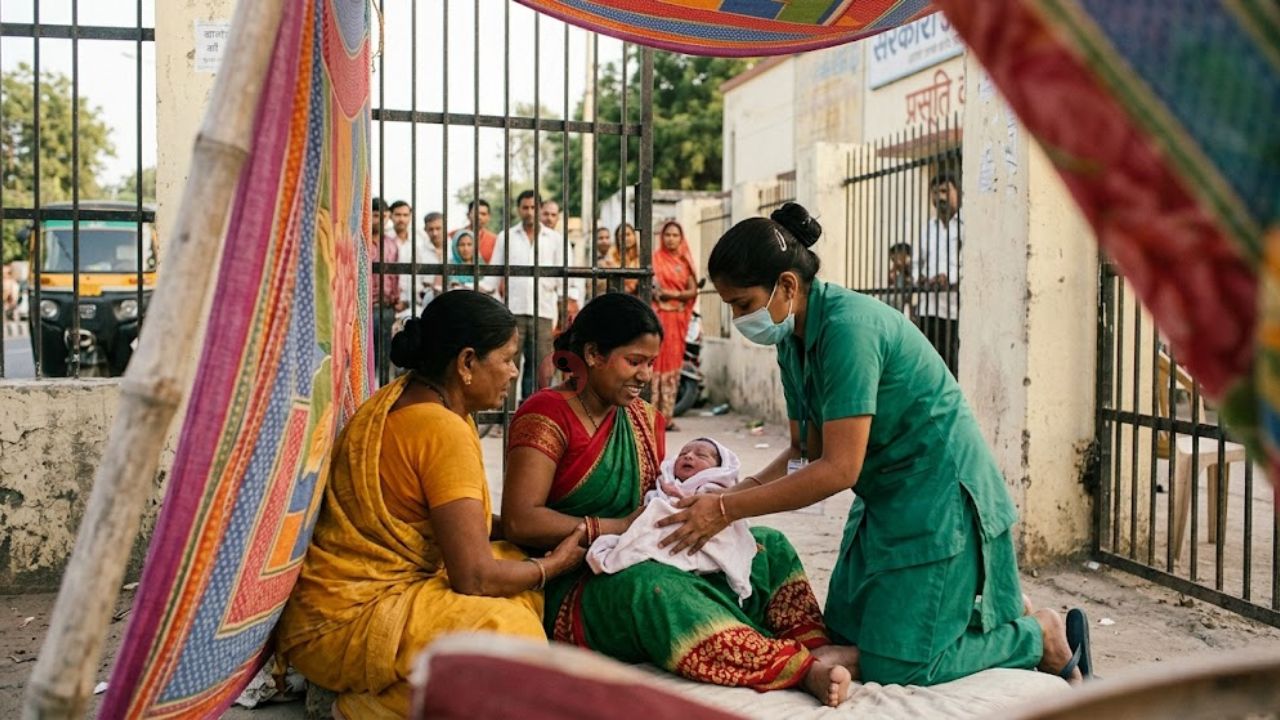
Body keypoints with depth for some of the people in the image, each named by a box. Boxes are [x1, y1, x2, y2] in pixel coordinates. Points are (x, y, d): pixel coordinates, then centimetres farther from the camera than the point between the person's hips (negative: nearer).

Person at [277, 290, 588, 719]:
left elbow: (459, 521, 17)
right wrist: (553, 565, -4)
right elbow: (474, 575, -22)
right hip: (343, 624, -11)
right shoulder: (444, 430, -21)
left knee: (516, 563, 8)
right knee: (507, 633, -26)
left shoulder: (404, 398, 8)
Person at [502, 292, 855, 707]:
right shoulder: (548, 415, -9)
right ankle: (800, 669, -43)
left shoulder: (645, 420, 14)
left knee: (767, 547, -5)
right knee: (650, 586, -39)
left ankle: (815, 652, -29)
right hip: (570, 594, -8)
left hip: (645, 565, 8)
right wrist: (620, 528, -19)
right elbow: (520, 522, -20)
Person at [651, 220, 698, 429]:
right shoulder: (655, 259, 5)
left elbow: (693, 291, 6)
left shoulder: (685, 261, 13)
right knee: (656, 361, -10)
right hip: (658, 315, -3)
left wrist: (674, 294, -9)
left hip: (678, 317, 3)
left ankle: (667, 415, 6)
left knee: (673, 364, 3)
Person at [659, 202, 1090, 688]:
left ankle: (1040, 635, 12)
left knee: (895, 666, -8)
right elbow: (806, 453, 7)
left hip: (937, 493, -9)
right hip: (886, 498, 10)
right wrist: (722, 498, -6)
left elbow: (838, 470, -27)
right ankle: (1002, 616, 26)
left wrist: (726, 510, -23)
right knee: (844, 636, 12)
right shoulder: (793, 341, 3)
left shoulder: (847, 326, -26)